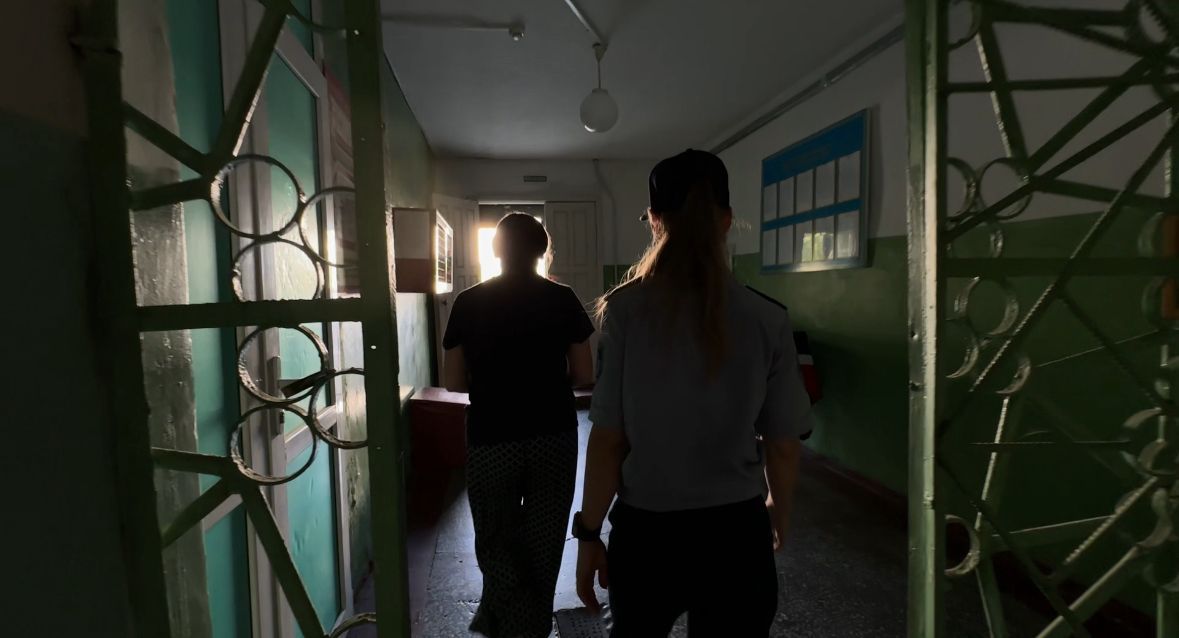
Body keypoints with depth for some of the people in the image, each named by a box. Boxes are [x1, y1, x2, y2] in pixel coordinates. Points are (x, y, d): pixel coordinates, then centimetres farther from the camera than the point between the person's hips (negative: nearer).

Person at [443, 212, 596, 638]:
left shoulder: (468, 303, -3)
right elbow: (584, 376, -3)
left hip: (490, 442, -1)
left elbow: (455, 382, -2)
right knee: (542, 546, 17)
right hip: (554, 438, 1)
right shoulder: (563, 300, -4)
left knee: (497, 547, 15)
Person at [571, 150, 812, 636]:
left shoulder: (625, 310, -13)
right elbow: (783, 445, -2)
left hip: (645, 531, 0)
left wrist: (588, 532, 1)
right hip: (735, 533, 1)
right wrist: (779, 511, 17)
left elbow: (608, 439, -12)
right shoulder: (767, 320, -10)